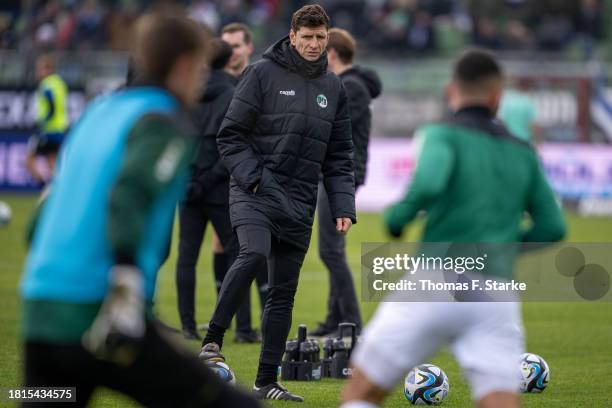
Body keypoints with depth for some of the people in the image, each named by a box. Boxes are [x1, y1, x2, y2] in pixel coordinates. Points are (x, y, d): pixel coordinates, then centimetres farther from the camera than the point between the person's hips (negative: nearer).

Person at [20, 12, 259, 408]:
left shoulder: (98, 112, 19)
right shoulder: (163, 125, -4)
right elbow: (129, 198, -21)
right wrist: (127, 291, -32)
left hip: (41, 315, 8)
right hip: (95, 317, -8)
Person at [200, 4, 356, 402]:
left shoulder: (333, 88, 13)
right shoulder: (263, 74, -2)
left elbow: (340, 157, 16)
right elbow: (230, 135, -3)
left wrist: (343, 208, 5)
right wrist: (254, 178, -15)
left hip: (299, 204, 5)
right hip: (255, 191, -5)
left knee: (284, 293, 5)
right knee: (254, 254, -31)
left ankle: (267, 382, 11)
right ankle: (213, 339, -22)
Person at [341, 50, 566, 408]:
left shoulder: (444, 136, 0)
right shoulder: (523, 153, 15)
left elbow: (429, 184, -21)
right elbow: (553, 227, 13)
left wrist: (397, 217, -2)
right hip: (496, 297, 4)